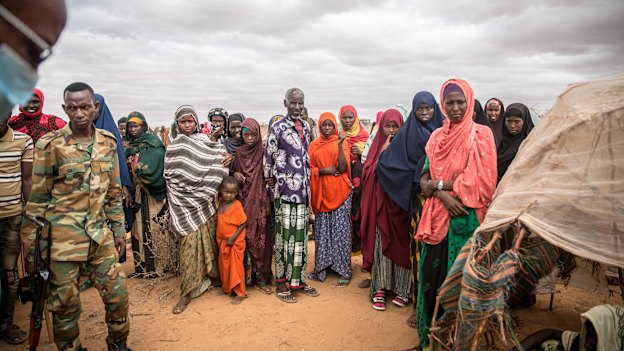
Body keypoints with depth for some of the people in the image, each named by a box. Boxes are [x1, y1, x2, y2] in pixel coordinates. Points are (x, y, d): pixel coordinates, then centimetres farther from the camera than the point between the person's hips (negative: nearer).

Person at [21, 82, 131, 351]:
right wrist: (30, 244, -3)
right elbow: (37, 198, -4)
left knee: (117, 294, 9)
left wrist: (119, 228, 11)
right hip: (63, 237, -3)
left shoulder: (108, 142, 4)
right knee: (65, 303, 8)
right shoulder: (50, 145, -7)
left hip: (101, 234, 4)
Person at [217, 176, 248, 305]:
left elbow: (243, 224, -16)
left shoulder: (237, 205, -21)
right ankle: (227, 288, 35)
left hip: (235, 242, -6)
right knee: (224, 266, 17)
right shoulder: (220, 201, -3)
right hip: (222, 241, 6)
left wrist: (233, 238, -20)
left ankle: (240, 293, 14)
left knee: (236, 267, 2)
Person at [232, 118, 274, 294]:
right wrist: (235, 175, -6)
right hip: (245, 201, 1)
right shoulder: (239, 153, 7)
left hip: (261, 201, -1)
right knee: (247, 237, 1)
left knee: (262, 237, 0)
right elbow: (233, 172, 16)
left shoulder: (264, 152, 1)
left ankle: (262, 276, 9)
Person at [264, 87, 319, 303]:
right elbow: (269, 157, -4)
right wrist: (270, 180, -1)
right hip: (285, 190, -6)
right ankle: (282, 283, 11)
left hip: (303, 189, 6)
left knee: (301, 234, 10)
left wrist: (308, 185, 16)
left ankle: (298, 279, 21)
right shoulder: (277, 128, -5)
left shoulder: (305, 128, 13)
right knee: (285, 234, -1)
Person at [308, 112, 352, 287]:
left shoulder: (342, 142, 2)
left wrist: (340, 145, -18)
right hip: (321, 192, 3)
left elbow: (343, 167, -9)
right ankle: (322, 267, 19)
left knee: (341, 230, -2)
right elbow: (309, 168, 7)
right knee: (322, 230, 7)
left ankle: (344, 271, 7)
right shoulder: (314, 145, 10)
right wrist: (323, 170, -11)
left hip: (339, 192, -2)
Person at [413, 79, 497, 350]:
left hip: (466, 217, -4)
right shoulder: (437, 136, 11)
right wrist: (443, 194, -13)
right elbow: (424, 177, 7)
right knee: (433, 273, 8)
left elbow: (481, 180, -12)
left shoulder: (481, 134, -3)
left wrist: (438, 184, -9)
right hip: (437, 216, 4)